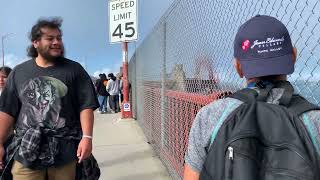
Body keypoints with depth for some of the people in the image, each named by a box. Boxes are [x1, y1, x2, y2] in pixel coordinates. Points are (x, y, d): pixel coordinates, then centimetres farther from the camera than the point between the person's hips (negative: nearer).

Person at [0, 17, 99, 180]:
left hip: (65, 151, -1)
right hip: (26, 151, 2)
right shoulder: (19, 72, 8)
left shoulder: (74, 70, 0)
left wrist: (87, 137, -16)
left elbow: (86, 106, -6)